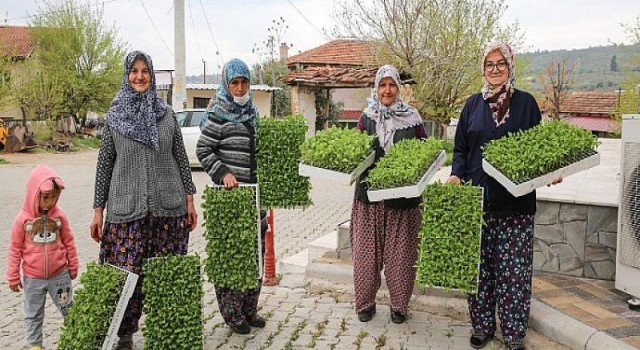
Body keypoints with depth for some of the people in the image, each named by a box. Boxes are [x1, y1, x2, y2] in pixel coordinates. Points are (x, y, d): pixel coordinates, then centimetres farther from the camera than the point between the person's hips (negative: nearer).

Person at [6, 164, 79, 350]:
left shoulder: (59, 215, -7)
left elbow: (68, 242, 4)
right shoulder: (23, 219, -12)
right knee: (33, 314, 14)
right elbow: (15, 249, -4)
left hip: (60, 274, 1)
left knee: (69, 309, 12)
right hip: (33, 278, -1)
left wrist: (73, 266, 10)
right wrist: (13, 277, 0)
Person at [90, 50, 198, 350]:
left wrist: (189, 199, 6)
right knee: (128, 272, -2)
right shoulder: (114, 116, 5)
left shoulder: (166, 113, 8)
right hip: (127, 207, -1)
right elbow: (104, 164, 7)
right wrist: (98, 210, 4)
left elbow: (181, 157, 10)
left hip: (169, 205, 1)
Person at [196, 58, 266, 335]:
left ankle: (250, 309, 24)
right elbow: (202, 150, -7)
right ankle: (232, 313, 10)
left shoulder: (253, 112, 12)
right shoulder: (219, 114, -7)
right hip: (229, 193, -7)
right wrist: (223, 173, -16)